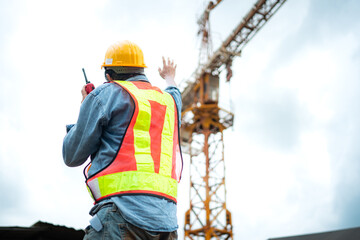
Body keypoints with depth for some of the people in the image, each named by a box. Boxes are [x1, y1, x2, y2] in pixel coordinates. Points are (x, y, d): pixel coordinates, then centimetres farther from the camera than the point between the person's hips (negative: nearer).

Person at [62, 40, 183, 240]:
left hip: (124, 213, -7)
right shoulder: (169, 100, 23)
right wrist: (170, 78, 76)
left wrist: (86, 108, 22)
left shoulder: (106, 93, 4)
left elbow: (72, 156, 7)